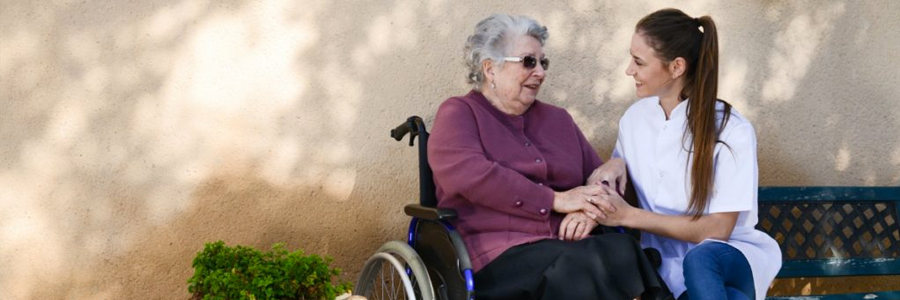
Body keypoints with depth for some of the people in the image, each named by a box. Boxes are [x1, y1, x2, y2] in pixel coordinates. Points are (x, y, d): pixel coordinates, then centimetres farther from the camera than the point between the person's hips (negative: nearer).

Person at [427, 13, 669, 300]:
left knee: (624, 252, -30)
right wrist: (556, 200, -12)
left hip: (570, 246, 5)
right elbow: (470, 175, -11)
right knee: (585, 267, -36)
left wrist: (590, 209, -2)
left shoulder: (558, 119, 27)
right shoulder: (458, 114, 8)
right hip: (501, 254, -5)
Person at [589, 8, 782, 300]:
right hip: (666, 263, 3)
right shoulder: (634, 119, 4)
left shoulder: (731, 130, -11)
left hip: (730, 256, -2)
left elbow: (718, 229, -13)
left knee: (700, 259, -38)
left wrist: (630, 216, -19)